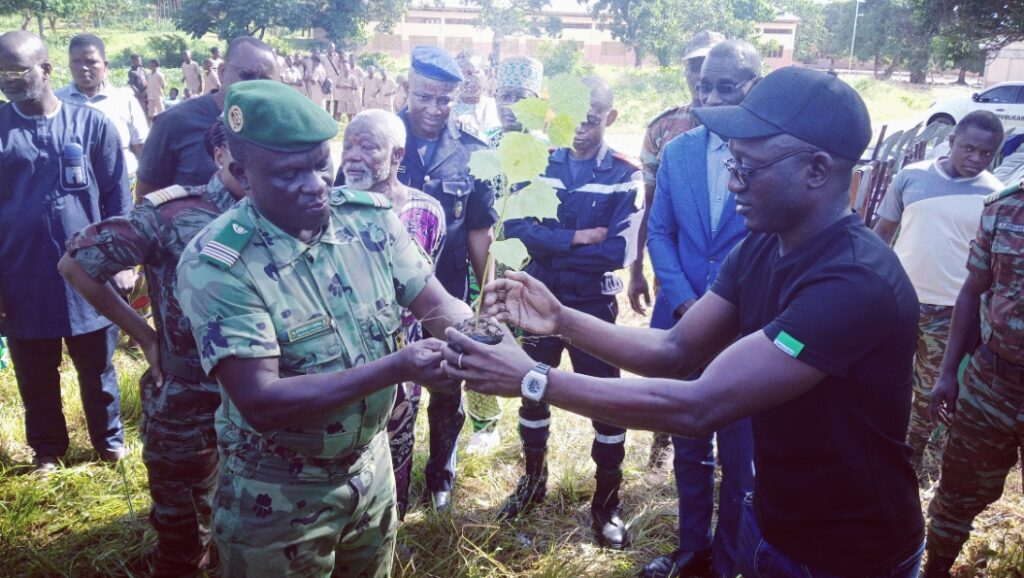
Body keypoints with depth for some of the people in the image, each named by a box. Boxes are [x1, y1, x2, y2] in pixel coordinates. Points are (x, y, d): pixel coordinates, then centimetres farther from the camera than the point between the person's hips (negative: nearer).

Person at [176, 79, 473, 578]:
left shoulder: (369, 216, -9)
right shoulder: (216, 264, -24)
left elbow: (437, 304, -7)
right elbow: (259, 400, -29)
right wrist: (396, 367, -37)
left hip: (371, 467, 5)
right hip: (277, 496, -5)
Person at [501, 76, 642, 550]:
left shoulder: (625, 177, -8)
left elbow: (620, 251, -20)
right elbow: (515, 227, -14)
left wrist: (551, 246, -17)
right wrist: (576, 238, -22)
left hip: (594, 306, -2)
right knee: (532, 392, 17)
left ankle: (606, 503, 27)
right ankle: (533, 479, 40)